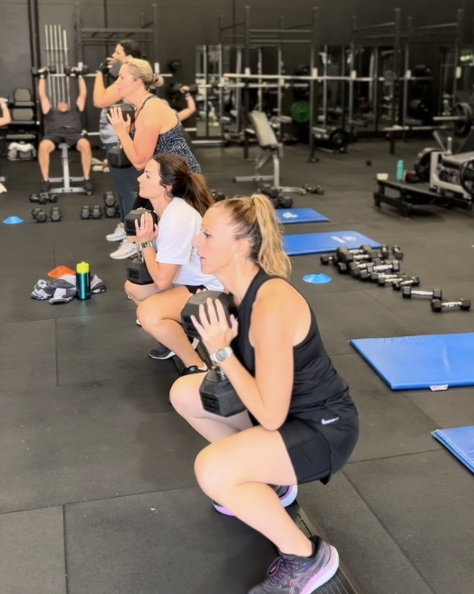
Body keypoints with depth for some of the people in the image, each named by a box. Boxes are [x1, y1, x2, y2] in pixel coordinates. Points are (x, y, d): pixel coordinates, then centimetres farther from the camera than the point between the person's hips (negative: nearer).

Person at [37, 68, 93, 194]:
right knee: (43, 146, -37)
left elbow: (83, 94, 41)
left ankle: (86, 179, -26)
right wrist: (42, 76, 45)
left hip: (73, 133, 0)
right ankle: (46, 180, -24)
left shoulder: (75, 112, 40)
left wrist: (79, 75, 44)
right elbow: (42, 96, 42)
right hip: (55, 133, 0)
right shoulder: (51, 113, 40)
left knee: (86, 145, -37)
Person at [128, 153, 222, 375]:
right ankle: (181, 335, 23)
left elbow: (162, 280, -24)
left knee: (149, 314, -28)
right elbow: (162, 270, 5)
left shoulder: (178, 219, -28)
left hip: (213, 290, -11)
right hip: (193, 280, 11)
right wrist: (146, 240, -11)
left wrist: (144, 242, -15)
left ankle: (198, 366, -9)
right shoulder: (167, 207, 1)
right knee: (133, 286, 15)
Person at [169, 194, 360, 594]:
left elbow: (270, 415, -29)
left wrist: (221, 351, -23)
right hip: (286, 405, 9)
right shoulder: (244, 286, -4)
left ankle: (307, 558, -6)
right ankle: (263, 480, 24)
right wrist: (222, 349, -7)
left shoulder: (272, 306, -32)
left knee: (212, 470, -29)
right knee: (184, 393, 13)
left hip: (323, 426, -9)